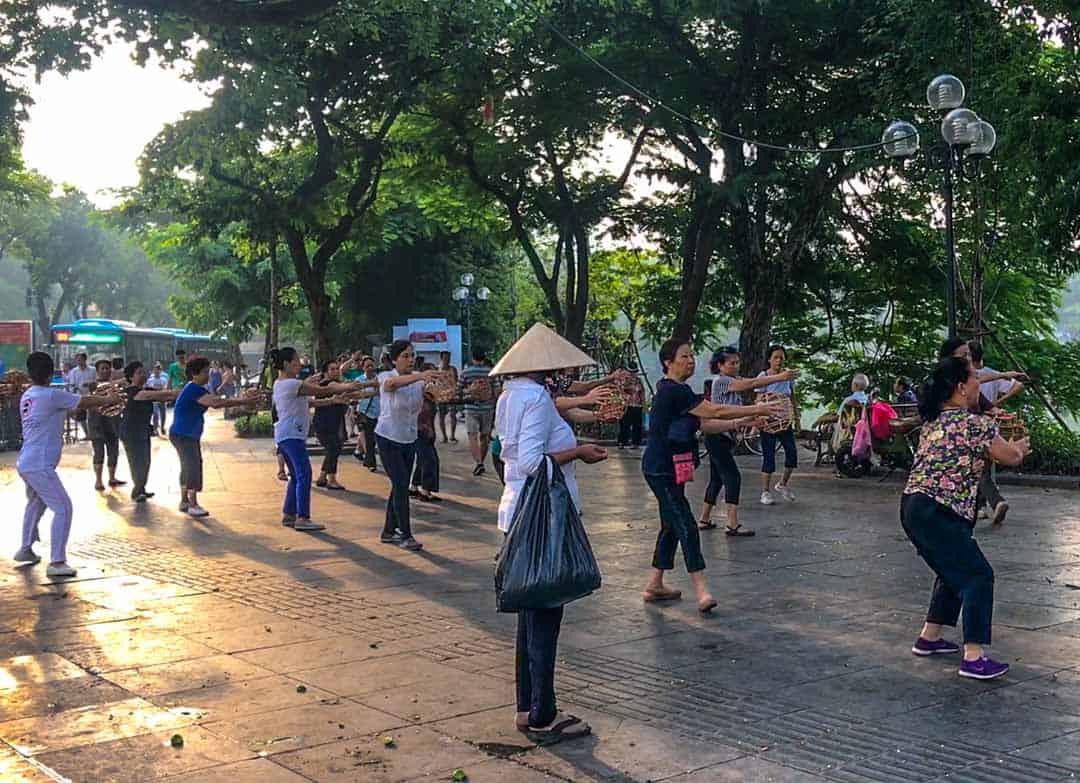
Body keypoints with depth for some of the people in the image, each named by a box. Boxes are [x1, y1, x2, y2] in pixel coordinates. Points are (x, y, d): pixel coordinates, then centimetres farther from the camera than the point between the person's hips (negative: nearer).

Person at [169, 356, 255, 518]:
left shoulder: (196, 389, 10)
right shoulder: (193, 390, -22)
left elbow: (214, 402, 10)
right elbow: (215, 402, -33)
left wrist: (241, 403, -1)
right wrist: (242, 402, -31)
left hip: (191, 435, 10)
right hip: (182, 436, -10)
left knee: (188, 468, 15)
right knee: (193, 467, -13)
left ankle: (184, 501, 25)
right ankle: (193, 505, -11)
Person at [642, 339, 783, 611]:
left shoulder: (672, 391, 14)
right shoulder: (673, 391, -18)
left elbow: (704, 425, 14)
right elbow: (716, 411, -21)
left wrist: (745, 421, 8)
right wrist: (758, 410, -15)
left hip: (668, 470, 11)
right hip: (662, 469, -11)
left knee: (672, 525, 15)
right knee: (686, 526, -13)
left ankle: (654, 586, 22)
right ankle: (702, 592, -15)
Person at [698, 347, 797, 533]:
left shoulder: (733, 380, 16)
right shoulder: (720, 381, -14)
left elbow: (751, 383, 2)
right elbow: (751, 384, -23)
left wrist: (779, 375, -13)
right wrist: (780, 378, -29)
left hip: (724, 437, 10)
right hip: (717, 437, -10)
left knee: (717, 479, 13)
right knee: (733, 477, -13)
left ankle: (704, 519, 20)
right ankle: (732, 524, -15)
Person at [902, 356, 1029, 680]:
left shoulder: (934, 420, 15)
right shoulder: (974, 423, -12)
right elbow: (1012, 458, -2)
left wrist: (1008, 445, 24)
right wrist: (1019, 446, 20)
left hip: (912, 508, 9)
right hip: (937, 514, -9)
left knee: (953, 573, 23)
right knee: (977, 576, -1)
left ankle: (929, 638, 29)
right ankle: (974, 658, -4)